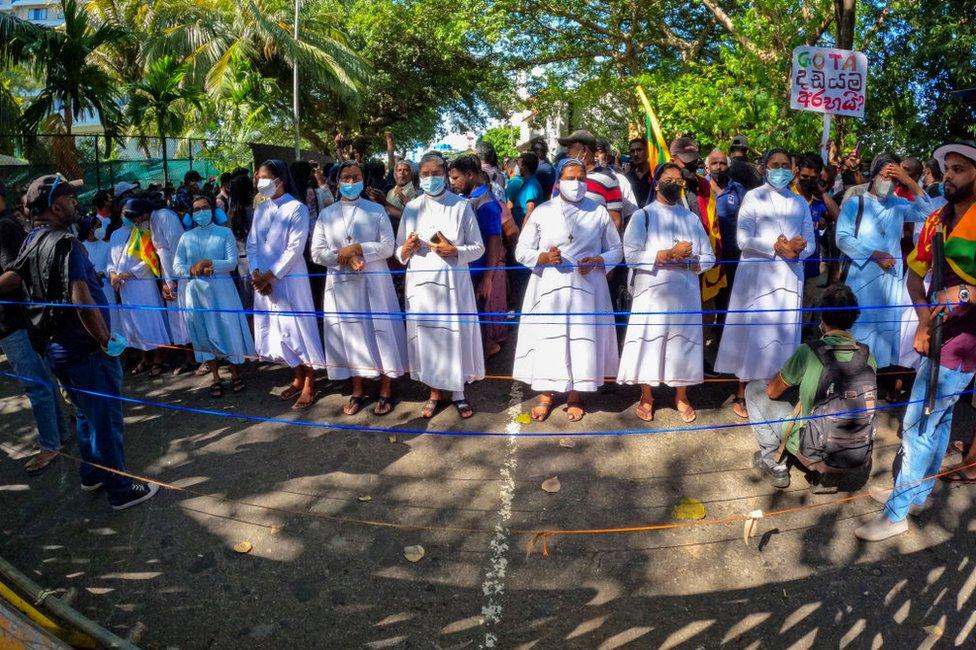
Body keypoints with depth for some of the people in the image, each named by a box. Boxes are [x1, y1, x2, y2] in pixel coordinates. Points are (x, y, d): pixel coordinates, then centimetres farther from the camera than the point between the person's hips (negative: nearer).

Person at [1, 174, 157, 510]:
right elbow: (82, 301, -31)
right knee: (106, 418, 4)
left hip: (56, 346, 9)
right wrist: (107, 341, -22)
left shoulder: (32, 241, 5)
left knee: (85, 413, 25)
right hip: (86, 350, -9)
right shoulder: (65, 243, -22)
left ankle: (91, 475, 40)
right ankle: (121, 489, 16)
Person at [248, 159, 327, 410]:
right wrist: (256, 273, -7)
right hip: (263, 280, 6)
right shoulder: (260, 209, 10)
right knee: (275, 330, 10)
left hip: (289, 279, -6)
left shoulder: (296, 208, -9)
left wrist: (270, 275, -15)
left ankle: (309, 385, 9)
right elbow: (252, 244, 9)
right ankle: (297, 379, 24)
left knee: (295, 328, -2)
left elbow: (295, 248, -14)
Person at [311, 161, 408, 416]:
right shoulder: (326, 214, 10)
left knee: (380, 333, 0)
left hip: (373, 282, -2)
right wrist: (343, 257, -12)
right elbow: (317, 252, 4)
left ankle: (386, 392, 12)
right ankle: (357, 391, 21)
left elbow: (388, 247, -4)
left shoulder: (376, 210, 4)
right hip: (341, 283, 2)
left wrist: (358, 248, -15)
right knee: (350, 336, 8)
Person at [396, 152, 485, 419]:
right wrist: (406, 249, -11)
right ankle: (435, 392, 22)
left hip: (453, 282, -2)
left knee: (456, 334, 2)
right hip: (420, 282, 2)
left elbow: (479, 247, 1)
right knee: (426, 335, 6)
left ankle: (458, 392, 19)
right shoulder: (411, 208, 7)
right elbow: (399, 250, 12)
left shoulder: (461, 206, 0)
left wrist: (454, 251, -16)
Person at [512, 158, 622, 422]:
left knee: (582, 340, 4)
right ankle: (546, 395, 19)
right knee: (547, 340, 1)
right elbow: (521, 251, 4)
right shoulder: (542, 211, 4)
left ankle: (574, 397, 22)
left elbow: (616, 250, 9)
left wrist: (597, 261, -12)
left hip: (586, 289, 1)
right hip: (549, 289, 0)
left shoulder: (599, 212, 6)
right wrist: (543, 257, -15)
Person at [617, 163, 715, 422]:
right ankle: (646, 397, 18)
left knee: (684, 341, 7)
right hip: (652, 292, -3)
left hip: (685, 293, 3)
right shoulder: (643, 216, 2)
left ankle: (681, 397, 24)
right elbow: (631, 255, -12)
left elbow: (708, 258, 8)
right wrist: (670, 254, -15)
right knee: (649, 341, 1)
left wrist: (683, 263, -11)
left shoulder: (692, 218, 13)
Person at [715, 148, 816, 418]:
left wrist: (798, 249, -13)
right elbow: (743, 239, -9)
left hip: (790, 277, 4)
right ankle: (742, 394, 4)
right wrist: (777, 247, -18)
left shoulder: (800, 203, 16)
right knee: (752, 332, -3)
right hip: (756, 276, -4)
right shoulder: (753, 197, 2)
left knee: (783, 334, 5)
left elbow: (810, 243, 9)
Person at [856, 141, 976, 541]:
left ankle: (897, 513, 7)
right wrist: (924, 322, -2)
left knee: (918, 423, -4)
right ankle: (918, 492, 35)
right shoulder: (937, 219, 7)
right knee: (939, 415, 20)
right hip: (940, 333, 7)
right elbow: (915, 272, 10)